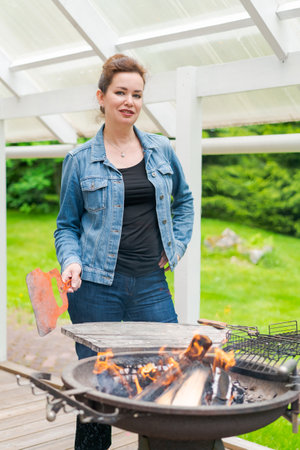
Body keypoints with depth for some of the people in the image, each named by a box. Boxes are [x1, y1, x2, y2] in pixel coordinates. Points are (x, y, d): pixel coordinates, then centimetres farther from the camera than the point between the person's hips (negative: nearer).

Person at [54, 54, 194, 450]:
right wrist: (71, 261, -12)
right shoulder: (80, 160, 2)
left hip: (151, 284, 3)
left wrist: (178, 243, 12)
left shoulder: (162, 150, 10)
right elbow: (67, 225, 6)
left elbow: (184, 199, 24)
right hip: (96, 287, -2)